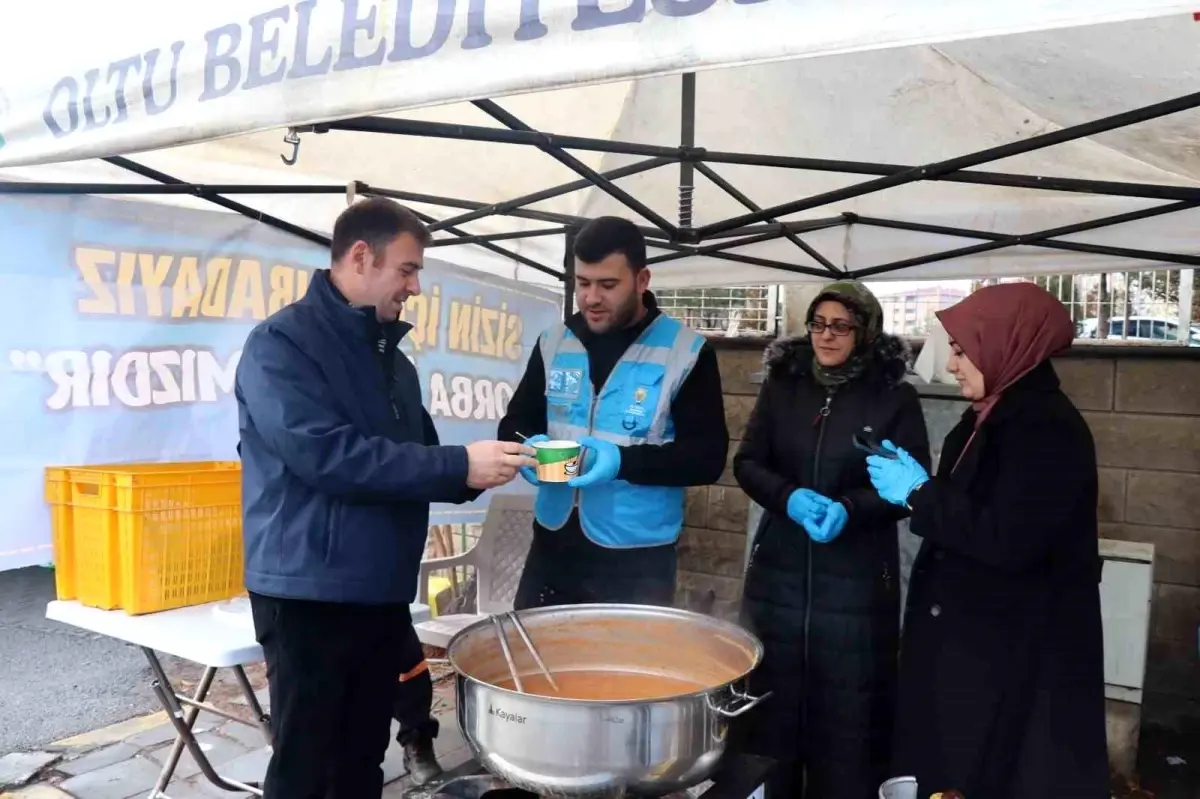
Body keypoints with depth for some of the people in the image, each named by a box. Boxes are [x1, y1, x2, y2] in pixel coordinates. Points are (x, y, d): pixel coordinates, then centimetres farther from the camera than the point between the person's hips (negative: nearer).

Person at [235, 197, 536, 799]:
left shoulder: (390, 356, 14)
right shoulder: (281, 343, -12)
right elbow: (327, 454, -25)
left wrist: (481, 470, -2)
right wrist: (458, 466, -23)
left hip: (383, 591, 7)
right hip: (310, 592, -7)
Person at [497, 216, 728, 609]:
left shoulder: (687, 353, -8)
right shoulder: (554, 344, 5)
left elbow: (708, 457, -10)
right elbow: (515, 423, 12)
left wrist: (622, 461, -24)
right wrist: (528, 449, -13)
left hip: (637, 559, -4)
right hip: (552, 547, 4)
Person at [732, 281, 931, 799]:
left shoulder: (895, 398, -3)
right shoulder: (782, 386, 5)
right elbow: (747, 463, 5)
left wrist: (849, 509, -20)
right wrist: (789, 497, -15)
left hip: (856, 578, -2)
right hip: (779, 570, 3)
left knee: (847, 707, 5)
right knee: (771, 697, 11)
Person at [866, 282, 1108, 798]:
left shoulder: (1047, 429, -19)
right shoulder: (996, 416, 10)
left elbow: (1008, 540, -27)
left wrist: (918, 494, -18)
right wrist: (913, 485, 1)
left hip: (1017, 649, -9)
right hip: (974, 630, 9)